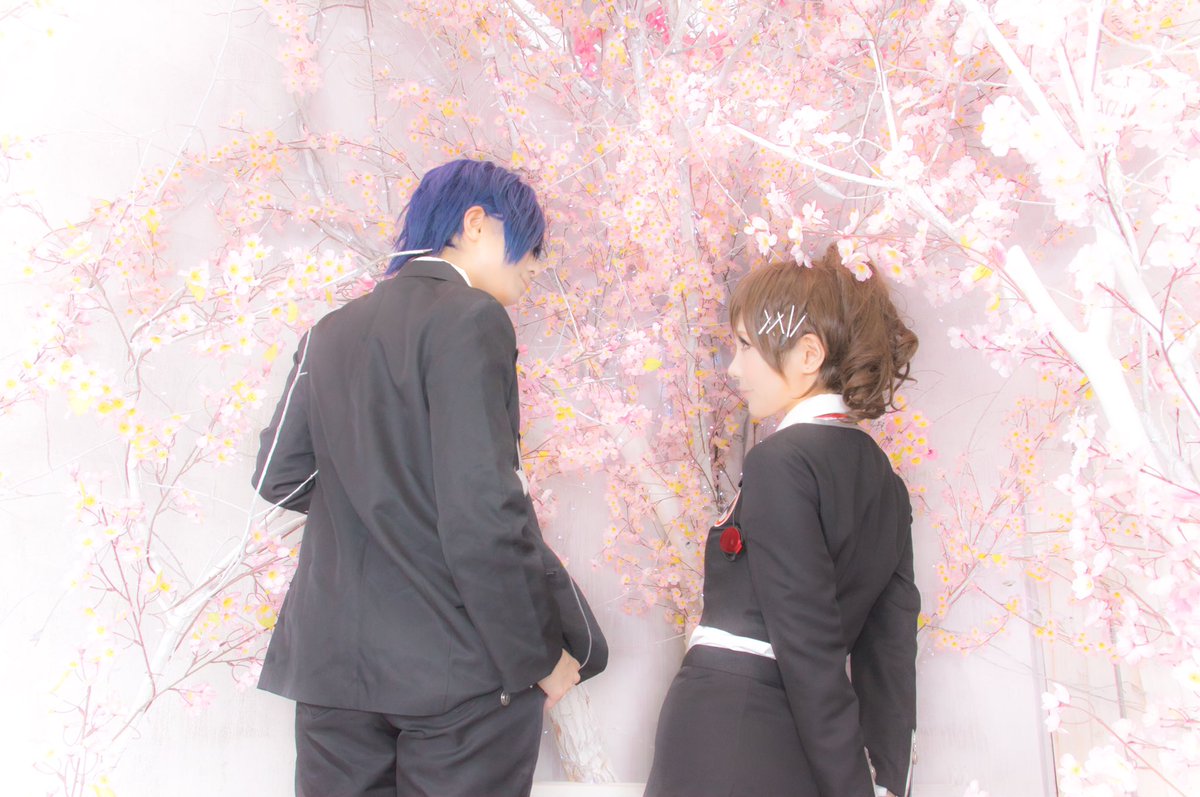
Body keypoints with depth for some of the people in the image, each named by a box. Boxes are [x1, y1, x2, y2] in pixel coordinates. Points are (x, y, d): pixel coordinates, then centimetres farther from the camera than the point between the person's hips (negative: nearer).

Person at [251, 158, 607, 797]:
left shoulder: (331, 331, 10)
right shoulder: (470, 318, -11)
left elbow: (279, 477, 11)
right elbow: (485, 511, -18)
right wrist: (540, 655, -10)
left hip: (333, 665, 7)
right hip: (461, 671, -6)